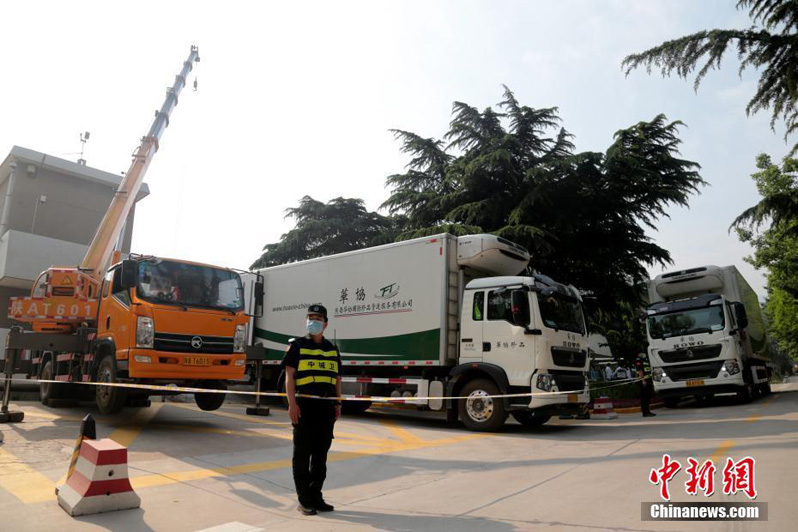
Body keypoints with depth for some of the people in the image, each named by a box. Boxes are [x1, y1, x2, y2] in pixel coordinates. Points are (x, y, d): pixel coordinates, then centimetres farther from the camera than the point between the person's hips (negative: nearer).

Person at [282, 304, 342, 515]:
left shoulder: (332, 349, 15)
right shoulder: (297, 346, 1)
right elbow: (289, 376, -5)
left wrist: (338, 404, 10)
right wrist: (292, 403, -14)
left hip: (327, 406, 5)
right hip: (305, 405, -5)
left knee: (321, 454, 12)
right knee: (302, 454, 3)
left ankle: (316, 497, 24)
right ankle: (304, 501, 13)